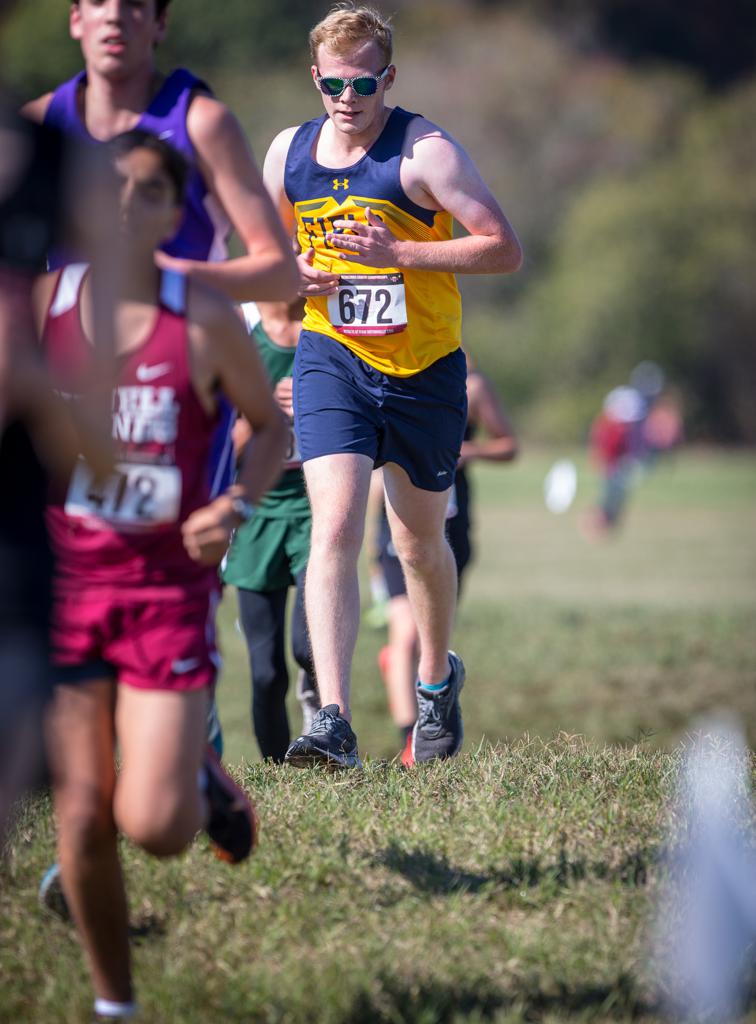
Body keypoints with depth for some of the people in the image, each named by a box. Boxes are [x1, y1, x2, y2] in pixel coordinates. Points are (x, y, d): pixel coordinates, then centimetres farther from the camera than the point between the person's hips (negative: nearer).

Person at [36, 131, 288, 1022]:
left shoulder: (205, 320, -4)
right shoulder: (41, 304, -1)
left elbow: (271, 425, 9)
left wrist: (237, 506, -8)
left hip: (167, 586, -1)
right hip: (64, 579, 1)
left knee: (154, 827, -11)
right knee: (82, 821, -2)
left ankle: (204, 779, 26)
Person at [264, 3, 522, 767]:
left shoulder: (425, 152, -13)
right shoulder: (289, 151, 2)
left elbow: (505, 250, -16)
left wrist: (398, 252, -25)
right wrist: (289, 273, -6)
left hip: (424, 368, -2)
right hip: (331, 360, 2)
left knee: (420, 541, 14)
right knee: (334, 528, -17)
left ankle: (437, 679, 43)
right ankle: (333, 721, -24)